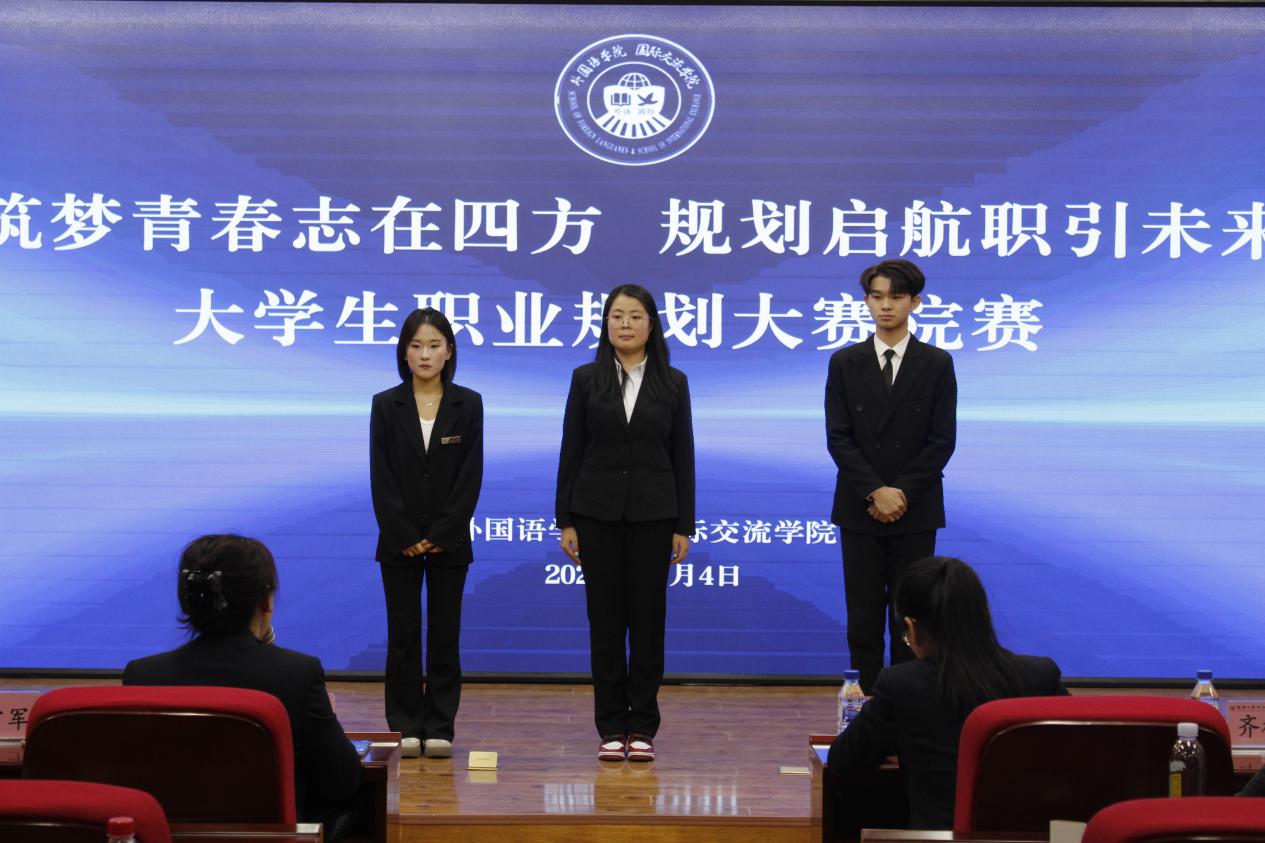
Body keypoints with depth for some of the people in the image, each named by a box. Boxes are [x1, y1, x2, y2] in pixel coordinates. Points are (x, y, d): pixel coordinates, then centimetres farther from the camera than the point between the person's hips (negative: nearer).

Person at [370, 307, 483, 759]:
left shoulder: (468, 404, 1)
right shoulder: (386, 405, 1)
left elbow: (471, 476, -3)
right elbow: (381, 477, -2)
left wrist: (442, 533, -10)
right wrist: (405, 536, -10)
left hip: (449, 540, 0)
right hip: (399, 541, 0)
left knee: (444, 634, 3)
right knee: (403, 634, 3)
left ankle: (439, 727, 9)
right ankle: (406, 727, 10)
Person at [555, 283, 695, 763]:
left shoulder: (672, 383, 3)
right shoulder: (586, 379, 3)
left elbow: (682, 456, 3)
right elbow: (570, 453, 3)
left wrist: (684, 525, -1)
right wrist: (565, 520, -2)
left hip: (652, 512, 0)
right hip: (598, 511, 0)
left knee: (647, 617, 3)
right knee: (605, 619, 3)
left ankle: (642, 727, 10)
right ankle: (612, 727, 10)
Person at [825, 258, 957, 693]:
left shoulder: (937, 364, 3)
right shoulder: (844, 363, 5)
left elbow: (942, 441, -3)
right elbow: (838, 438, -2)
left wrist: (903, 493, -11)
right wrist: (874, 492, -12)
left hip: (916, 511, -1)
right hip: (859, 510, 1)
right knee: (864, 618, 2)